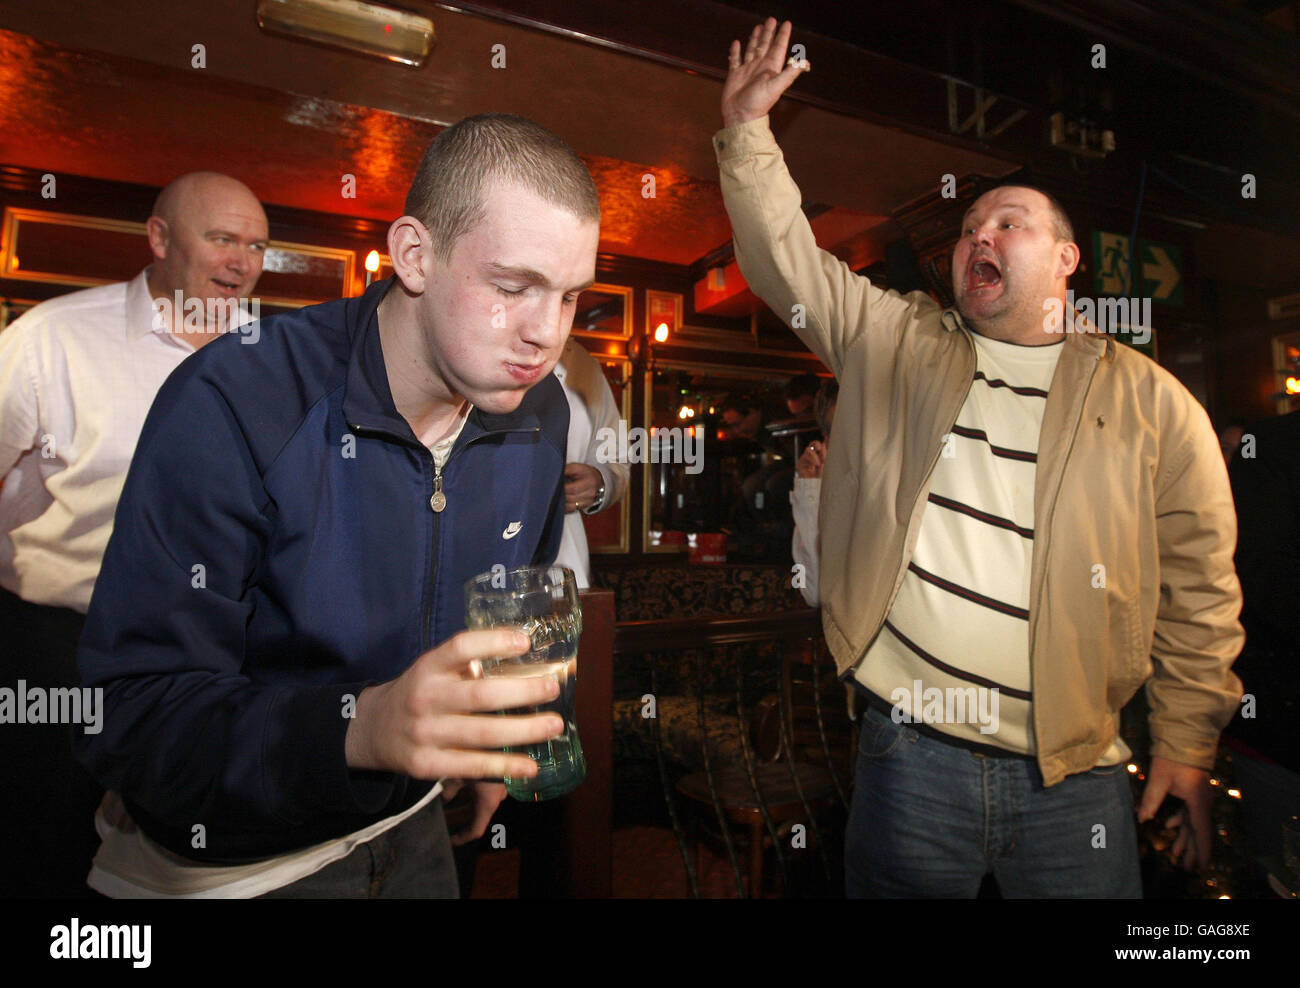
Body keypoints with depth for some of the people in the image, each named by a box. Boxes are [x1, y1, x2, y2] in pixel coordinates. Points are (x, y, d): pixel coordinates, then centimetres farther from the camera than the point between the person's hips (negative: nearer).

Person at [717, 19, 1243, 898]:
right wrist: (748, 132, -6)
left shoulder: (1153, 402, 2)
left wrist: (1188, 744, 3)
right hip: (911, 749, 1)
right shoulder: (895, 343, 5)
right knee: (893, 885, 15)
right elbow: (787, 260, 2)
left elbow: (1198, 589, 4)